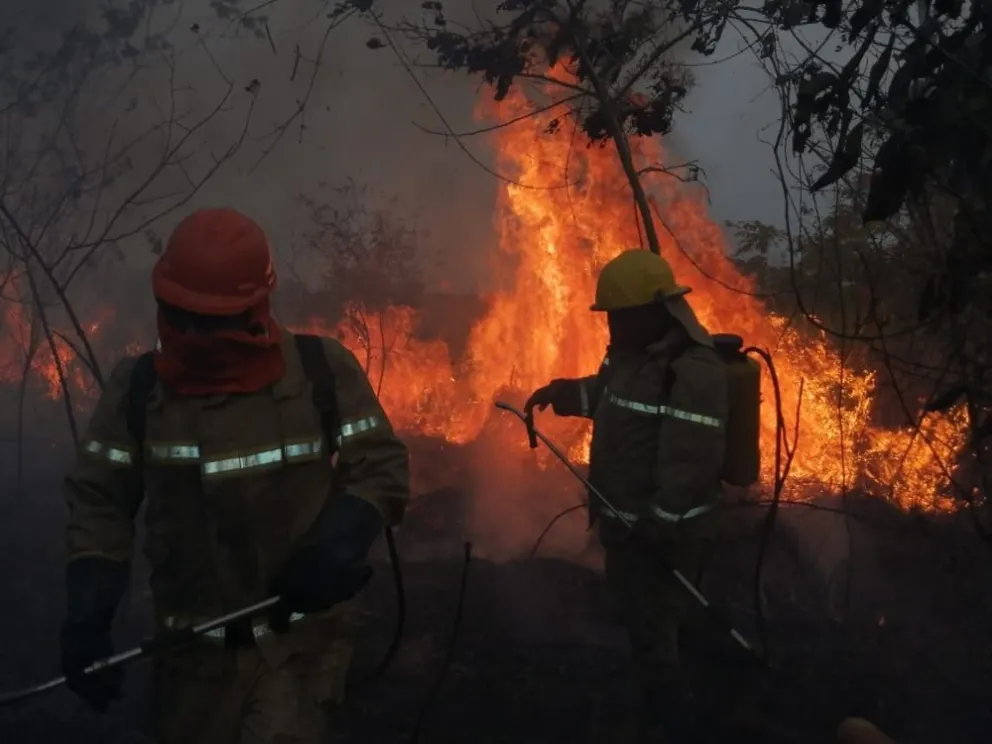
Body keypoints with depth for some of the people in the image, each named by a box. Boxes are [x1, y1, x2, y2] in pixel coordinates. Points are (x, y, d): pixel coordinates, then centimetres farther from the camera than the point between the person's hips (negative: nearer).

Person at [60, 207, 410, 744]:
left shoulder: (323, 372, -10)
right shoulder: (138, 387, -7)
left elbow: (381, 468, -3)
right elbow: (99, 502, 0)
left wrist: (339, 545, -22)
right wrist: (86, 618, -11)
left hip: (298, 640, -2)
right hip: (193, 651, 2)